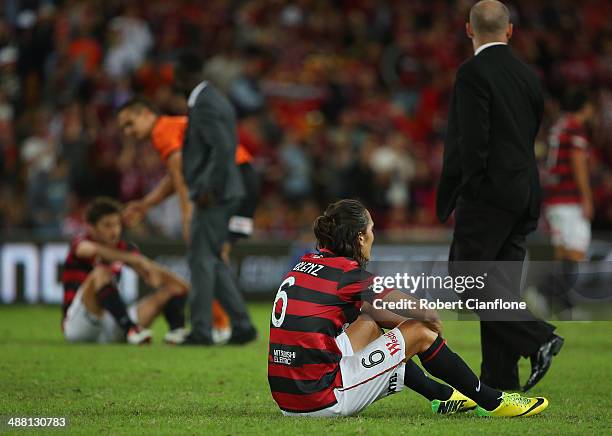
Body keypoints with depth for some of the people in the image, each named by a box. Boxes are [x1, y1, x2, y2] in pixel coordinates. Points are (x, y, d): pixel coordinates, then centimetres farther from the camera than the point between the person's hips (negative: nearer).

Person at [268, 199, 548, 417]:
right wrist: (432, 320, 18)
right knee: (421, 332, 4)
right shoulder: (347, 273, -11)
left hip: (287, 399, 8)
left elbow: (368, 309, 25)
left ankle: (441, 396, 42)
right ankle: (492, 402, 18)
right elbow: (424, 313, -4)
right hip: (321, 400, -8)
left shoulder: (309, 263, 12)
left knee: (368, 325, 30)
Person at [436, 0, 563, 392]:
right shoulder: (529, 76, 12)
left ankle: (538, 339, -15)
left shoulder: (473, 73, -11)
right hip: (524, 195, 8)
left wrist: (453, 197, -10)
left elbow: (471, 140, -17)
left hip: (488, 193, -8)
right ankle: (500, 382, 7)